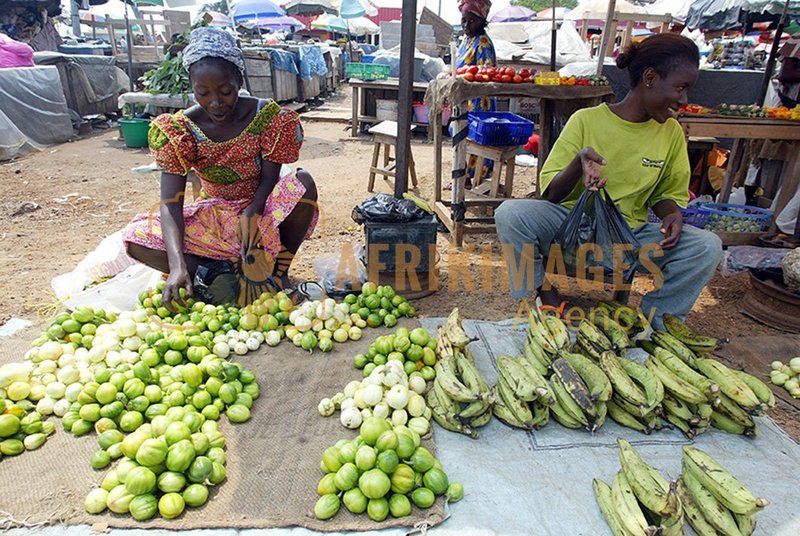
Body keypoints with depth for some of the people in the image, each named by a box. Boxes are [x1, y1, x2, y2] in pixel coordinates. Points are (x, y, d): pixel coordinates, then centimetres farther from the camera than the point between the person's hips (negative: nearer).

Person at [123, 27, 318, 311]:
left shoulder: (267, 116, -16)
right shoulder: (180, 130, -15)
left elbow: (270, 179, -14)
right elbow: (170, 202, -22)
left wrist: (251, 213, -37)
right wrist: (177, 265, -37)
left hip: (261, 210, 0)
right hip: (213, 217, 1)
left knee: (303, 183, -33)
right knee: (135, 237, -19)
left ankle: (278, 270, -15)